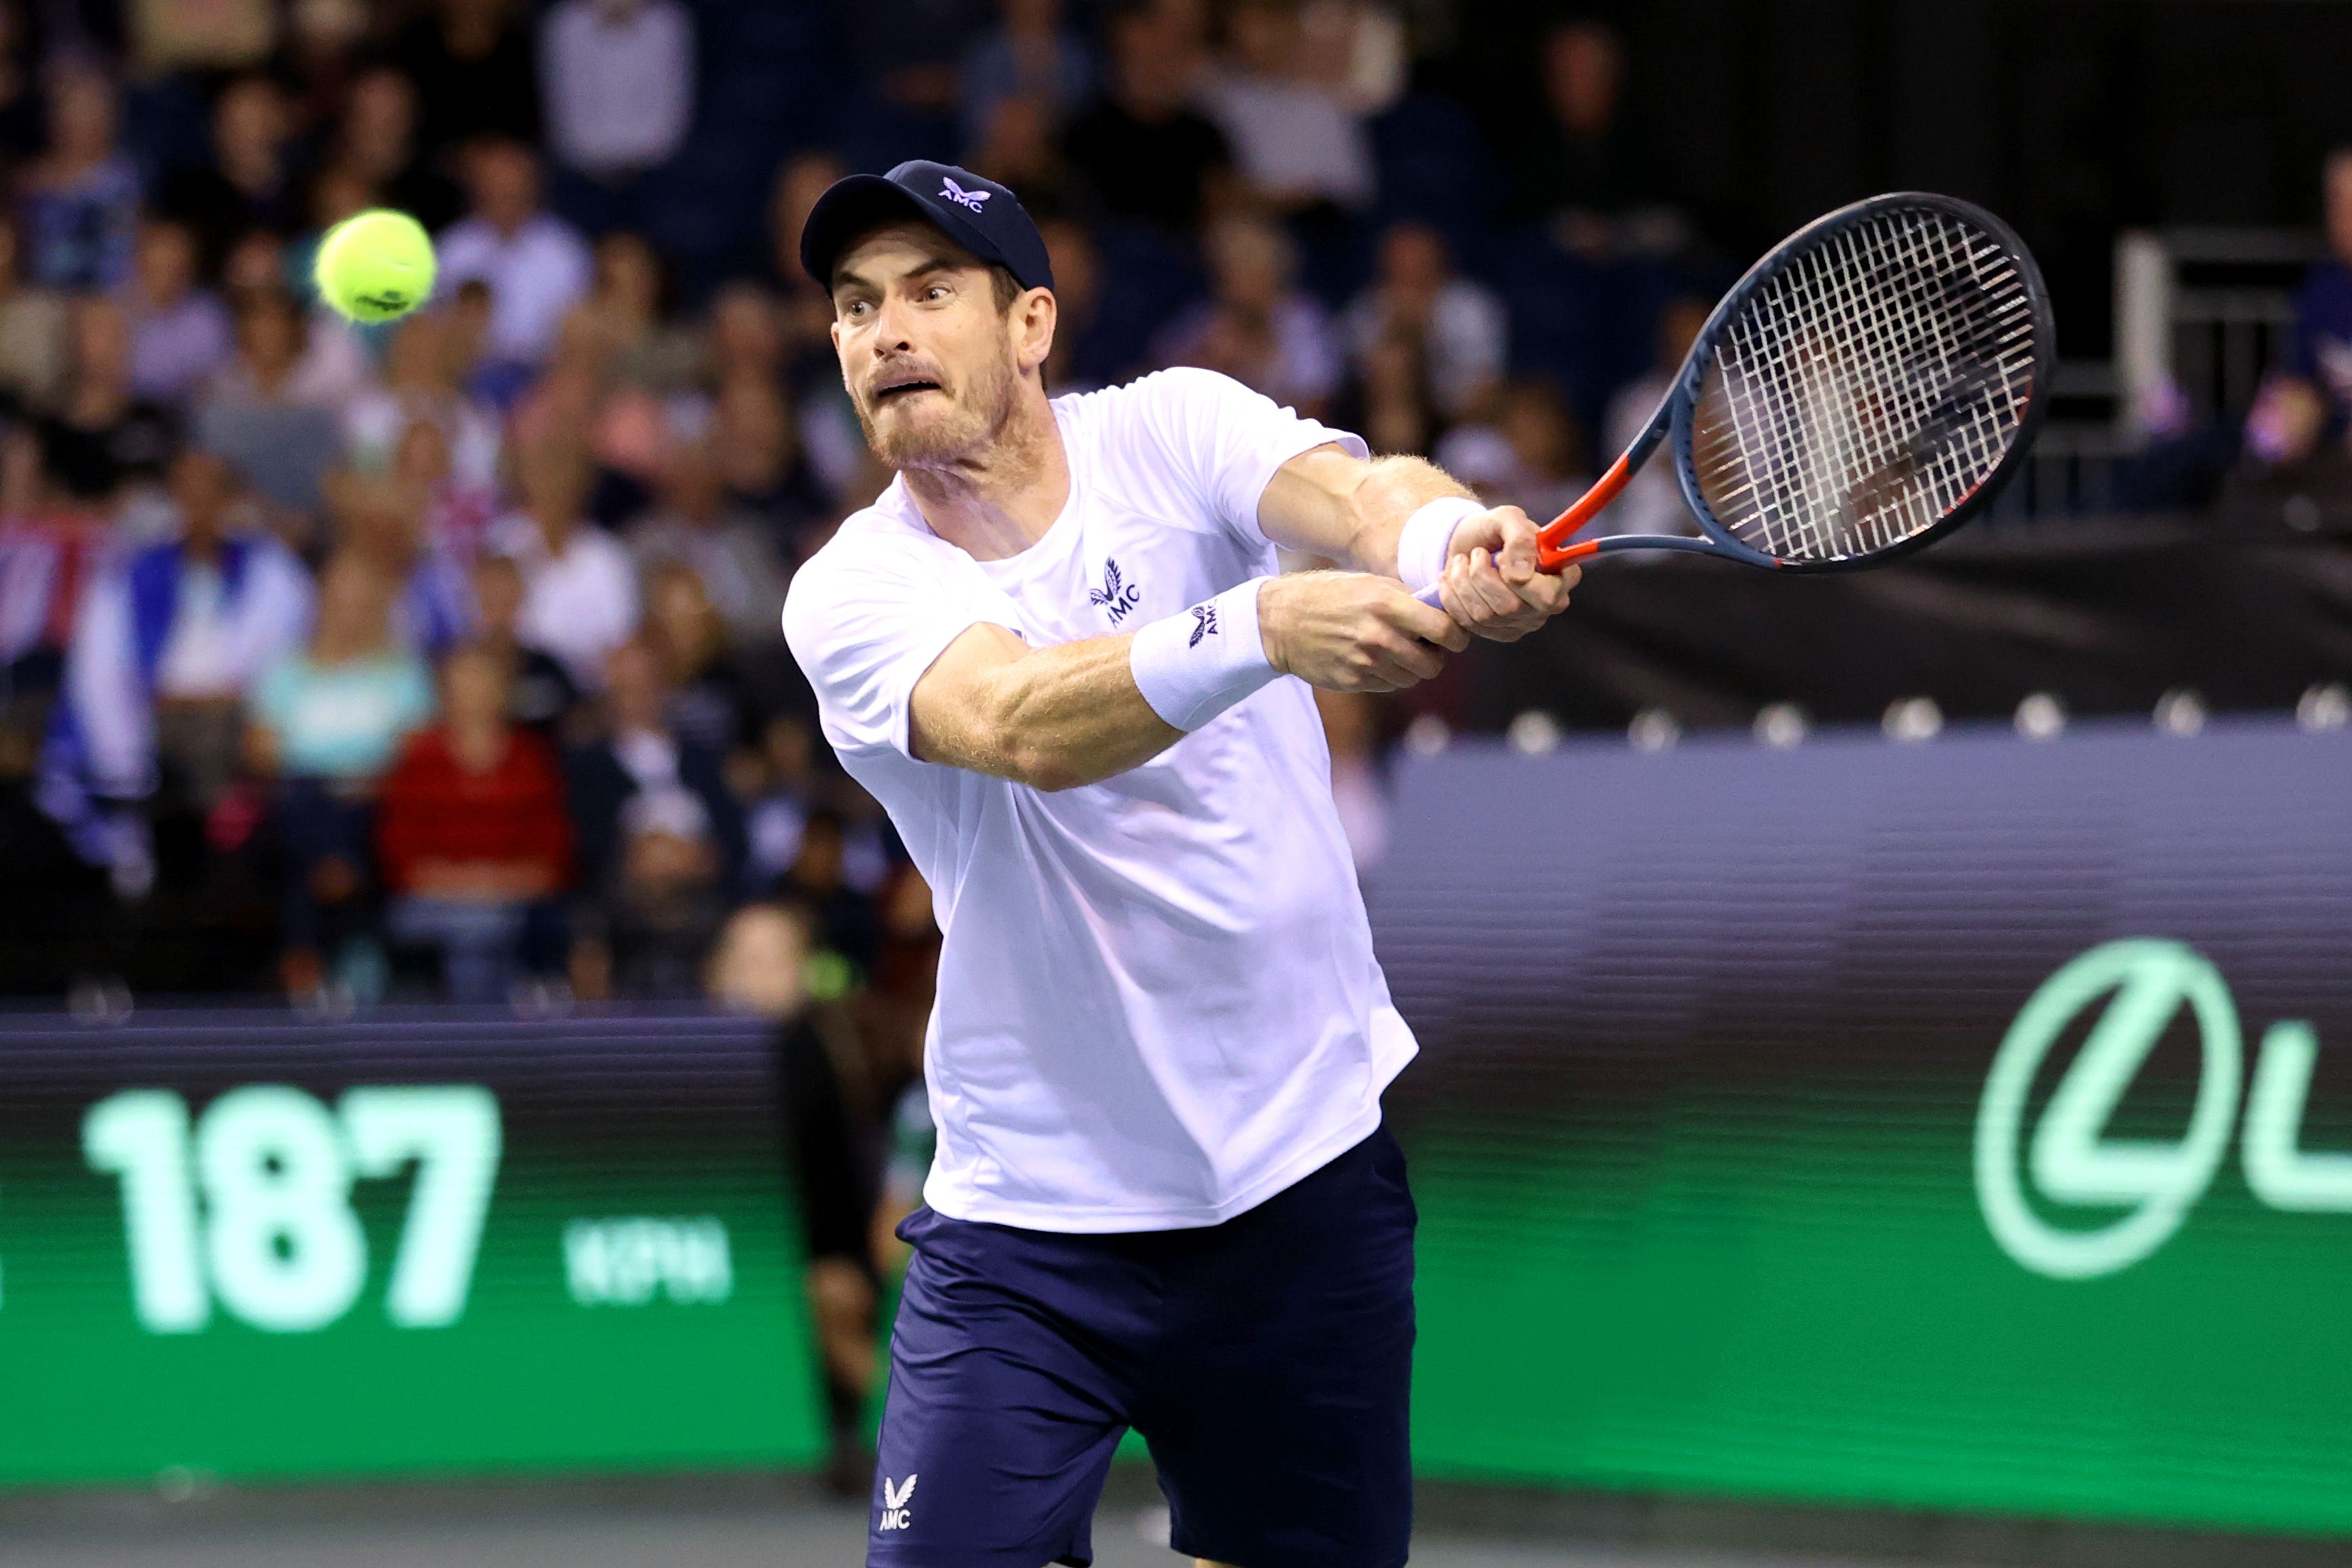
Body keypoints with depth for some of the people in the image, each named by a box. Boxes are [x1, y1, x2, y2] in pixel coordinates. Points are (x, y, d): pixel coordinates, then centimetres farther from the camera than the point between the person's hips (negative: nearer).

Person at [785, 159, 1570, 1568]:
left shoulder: (1169, 429, -4)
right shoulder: (850, 595, -10)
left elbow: (1355, 490, -25)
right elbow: (1023, 726, -30)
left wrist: (1454, 550, -49)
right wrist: (1264, 627, -47)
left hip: (1308, 1170, 2)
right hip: (1032, 1224, -2)